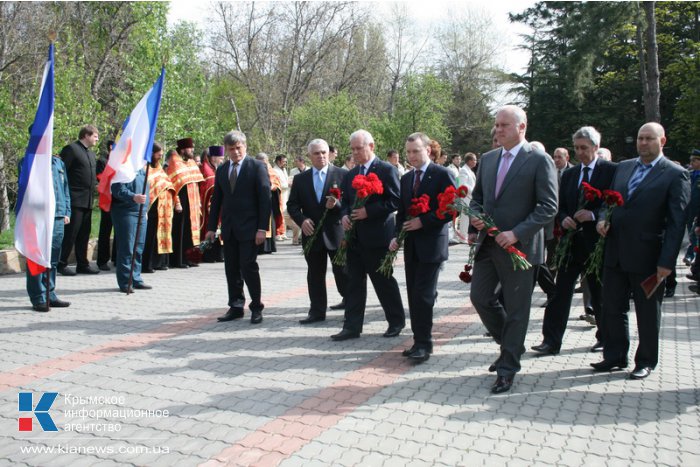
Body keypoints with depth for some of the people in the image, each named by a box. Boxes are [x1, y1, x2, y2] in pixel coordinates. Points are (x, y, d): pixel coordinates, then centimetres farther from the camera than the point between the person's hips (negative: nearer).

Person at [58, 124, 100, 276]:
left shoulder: (91, 154, 21)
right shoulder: (71, 149, -5)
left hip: (87, 201, 8)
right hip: (74, 200, -8)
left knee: (84, 234, 10)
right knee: (70, 232, -5)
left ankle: (83, 264, 17)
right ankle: (61, 264, 4)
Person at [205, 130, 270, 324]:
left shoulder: (257, 167, -3)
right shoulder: (221, 170, 12)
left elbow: (265, 199, -8)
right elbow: (216, 200, 15)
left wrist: (262, 228, -15)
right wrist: (211, 227, 10)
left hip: (249, 228, -5)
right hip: (228, 228, 5)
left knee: (248, 267, -6)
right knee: (232, 270, 8)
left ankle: (256, 307, 7)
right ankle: (235, 307, 18)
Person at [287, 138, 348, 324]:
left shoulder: (342, 174, 0)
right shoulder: (300, 179, 9)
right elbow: (292, 205, 7)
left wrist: (336, 204, -22)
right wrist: (302, 220, -11)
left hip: (336, 232, -3)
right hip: (312, 233, 3)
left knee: (342, 272, 4)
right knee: (315, 274, 9)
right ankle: (317, 311, 18)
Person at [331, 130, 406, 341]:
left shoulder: (386, 170, -6)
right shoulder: (350, 175, 15)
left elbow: (395, 201, -12)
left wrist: (368, 211, -18)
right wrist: (345, 215, -2)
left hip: (377, 236, -6)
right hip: (355, 236, 6)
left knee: (384, 281, 5)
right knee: (354, 282, 6)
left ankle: (396, 321, 22)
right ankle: (352, 326, 11)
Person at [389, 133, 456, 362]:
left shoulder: (443, 175, -6)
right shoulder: (406, 178, 14)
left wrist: (423, 221, -16)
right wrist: (397, 235, 0)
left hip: (431, 244, -7)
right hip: (411, 245, 7)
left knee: (423, 295, -8)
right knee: (414, 295, 8)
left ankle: (424, 344, 0)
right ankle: (420, 341, 16)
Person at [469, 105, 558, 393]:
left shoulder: (539, 161, -8)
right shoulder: (488, 159, 11)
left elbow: (549, 207, -13)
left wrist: (516, 233, -20)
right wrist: (476, 216, -2)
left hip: (520, 246, -6)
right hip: (488, 243, 6)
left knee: (516, 310, 4)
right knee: (480, 297, 9)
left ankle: (507, 369, 18)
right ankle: (511, 345, 33)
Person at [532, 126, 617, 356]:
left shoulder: (611, 170, -3)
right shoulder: (569, 174, 12)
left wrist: (593, 214, -21)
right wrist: (564, 219, -8)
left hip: (598, 241, -3)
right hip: (571, 240, 4)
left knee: (600, 293, 10)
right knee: (561, 291, -1)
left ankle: (605, 338, 29)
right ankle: (551, 341, 1)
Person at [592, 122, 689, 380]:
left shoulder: (675, 174, -6)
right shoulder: (623, 167, 11)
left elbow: (676, 222, -10)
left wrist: (666, 262, -15)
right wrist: (603, 218, -4)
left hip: (646, 257, -5)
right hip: (615, 253, 5)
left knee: (647, 313, 10)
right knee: (612, 308, 11)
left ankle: (646, 361, 25)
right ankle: (615, 356, 26)